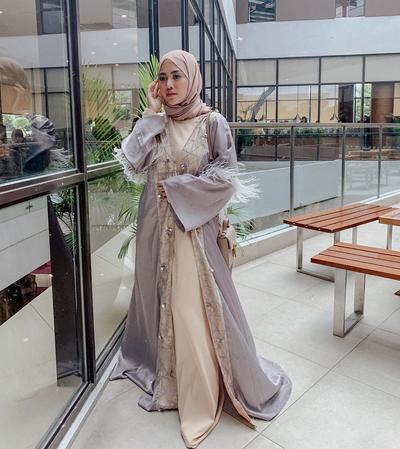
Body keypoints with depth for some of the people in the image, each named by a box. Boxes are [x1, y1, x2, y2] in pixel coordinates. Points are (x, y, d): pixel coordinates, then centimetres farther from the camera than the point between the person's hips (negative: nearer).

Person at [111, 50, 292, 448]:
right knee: (160, 297, 15)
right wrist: (150, 114, -6)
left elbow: (226, 176, -9)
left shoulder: (212, 122, -4)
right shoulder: (154, 124, 8)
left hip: (193, 227, -5)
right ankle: (164, 373, 36)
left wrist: (175, 186, -12)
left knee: (194, 306, -3)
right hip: (156, 227, 5)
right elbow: (134, 165, -5)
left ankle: (201, 391, 16)